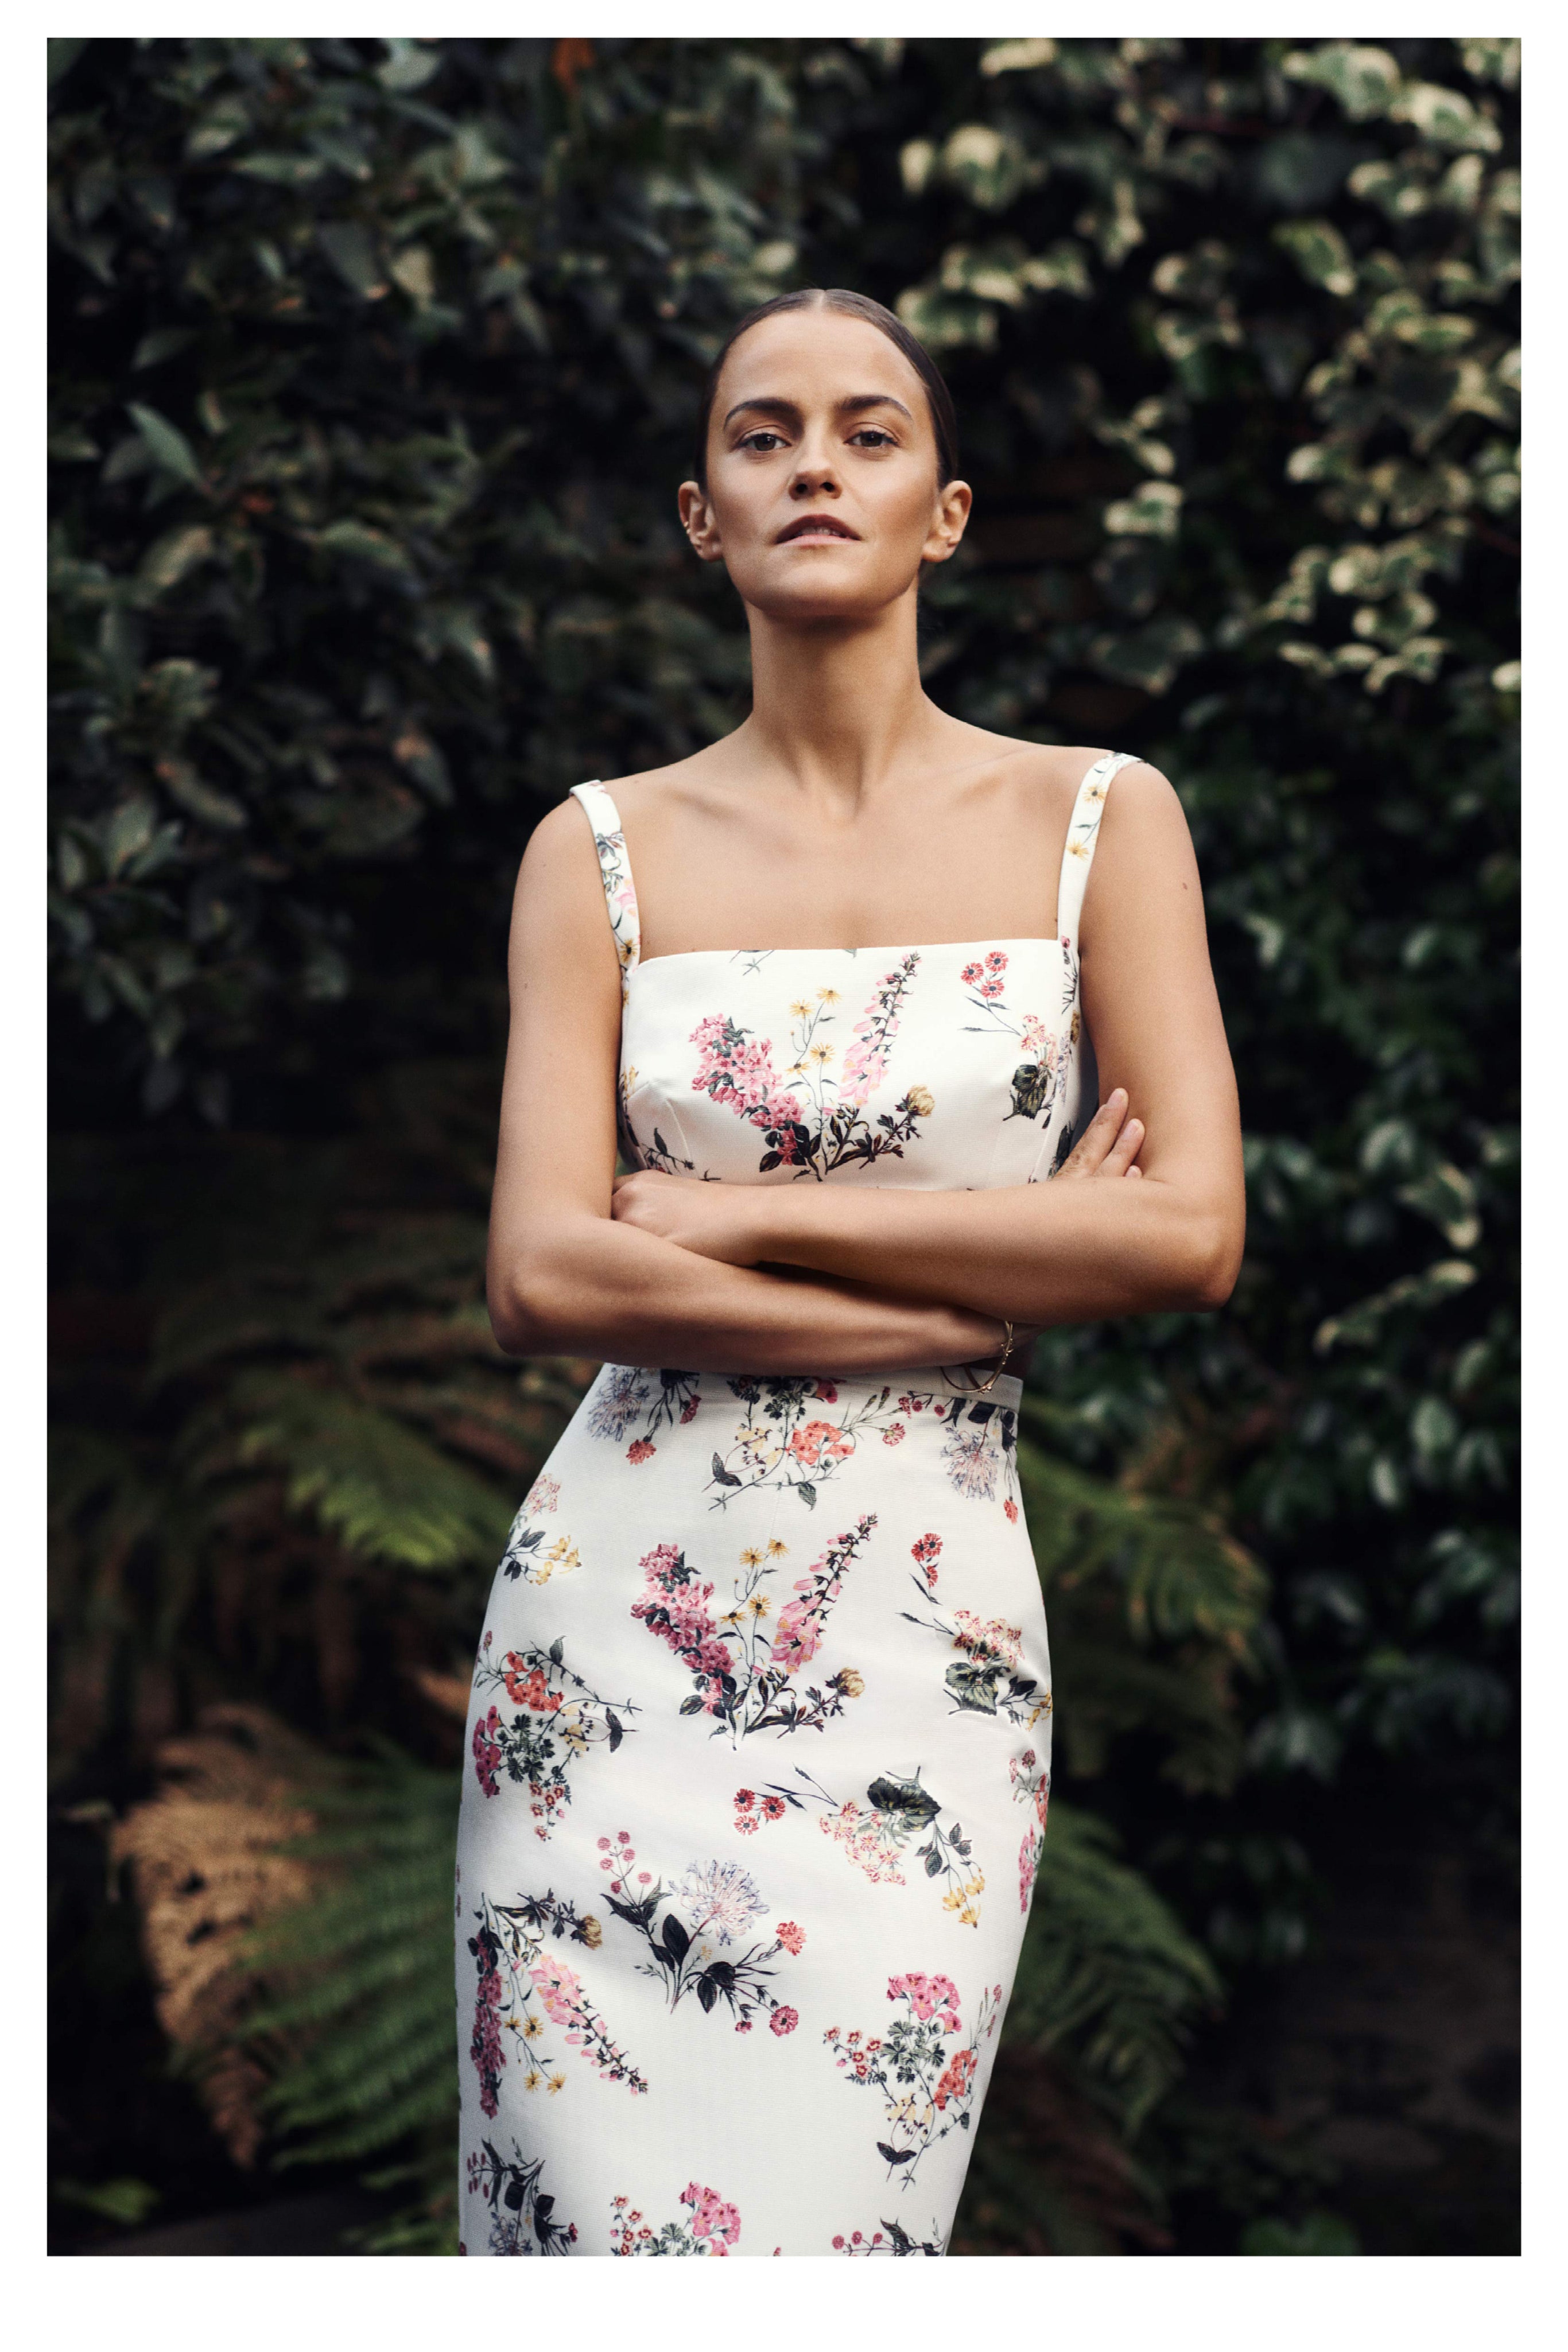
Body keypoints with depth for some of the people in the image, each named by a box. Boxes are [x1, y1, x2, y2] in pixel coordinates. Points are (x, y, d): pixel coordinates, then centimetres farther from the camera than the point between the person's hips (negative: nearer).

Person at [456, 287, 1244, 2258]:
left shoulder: (1099, 820, 4)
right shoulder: (603, 849, 5)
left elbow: (1193, 1231, -7)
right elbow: (543, 1277, -6)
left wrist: (738, 1216, -7)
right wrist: (1000, 1289, -10)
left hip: (927, 1620, 0)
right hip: (621, 1603, 1)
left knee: (816, 2225, -2)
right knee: (603, 2208, -1)